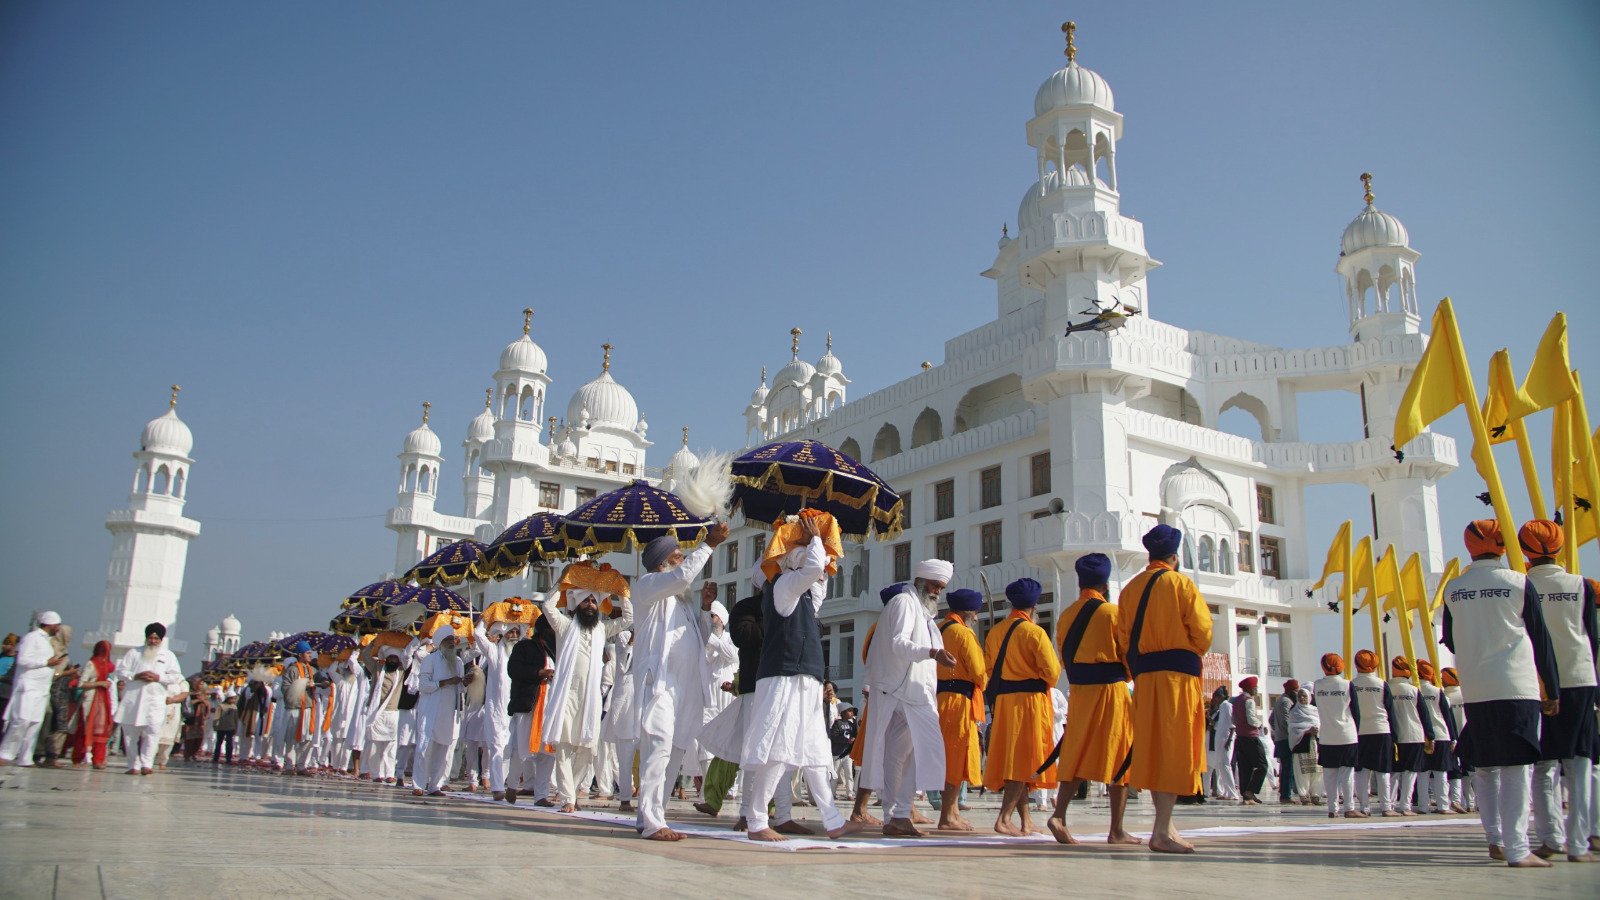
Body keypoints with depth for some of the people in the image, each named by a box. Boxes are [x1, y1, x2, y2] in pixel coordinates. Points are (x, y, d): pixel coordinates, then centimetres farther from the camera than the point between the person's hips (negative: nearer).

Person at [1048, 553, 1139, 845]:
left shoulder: (1067, 614, 8)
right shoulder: (1112, 612, -7)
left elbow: (1066, 656, 11)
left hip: (1077, 692, 5)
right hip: (1111, 690, -5)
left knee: (1076, 755, 8)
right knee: (1120, 758, 4)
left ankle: (1059, 814, -9)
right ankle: (1117, 830, 6)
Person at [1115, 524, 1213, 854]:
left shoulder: (1129, 588, 10)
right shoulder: (1181, 583, -4)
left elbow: (1123, 635, 7)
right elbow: (1203, 631, -6)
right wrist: (1192, 654, 12)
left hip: (1143, 677, 5)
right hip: (1178, 674, -5)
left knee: (1151, 746, 11)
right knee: (1175, 748, -5)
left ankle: (1165, 824, 20)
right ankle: (1163, 831, -10)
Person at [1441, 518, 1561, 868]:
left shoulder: (1454, 589, 4)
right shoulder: (1519, 584, -3)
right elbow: (1541, 640, 1)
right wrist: (1553, 691, 8)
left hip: (1474, 691, 3)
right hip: (1517, 687, -3)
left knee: (1484, 768, 14)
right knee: (1516, 768, -2)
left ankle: (1495, 839, 12)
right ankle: (1516, 849, -3)